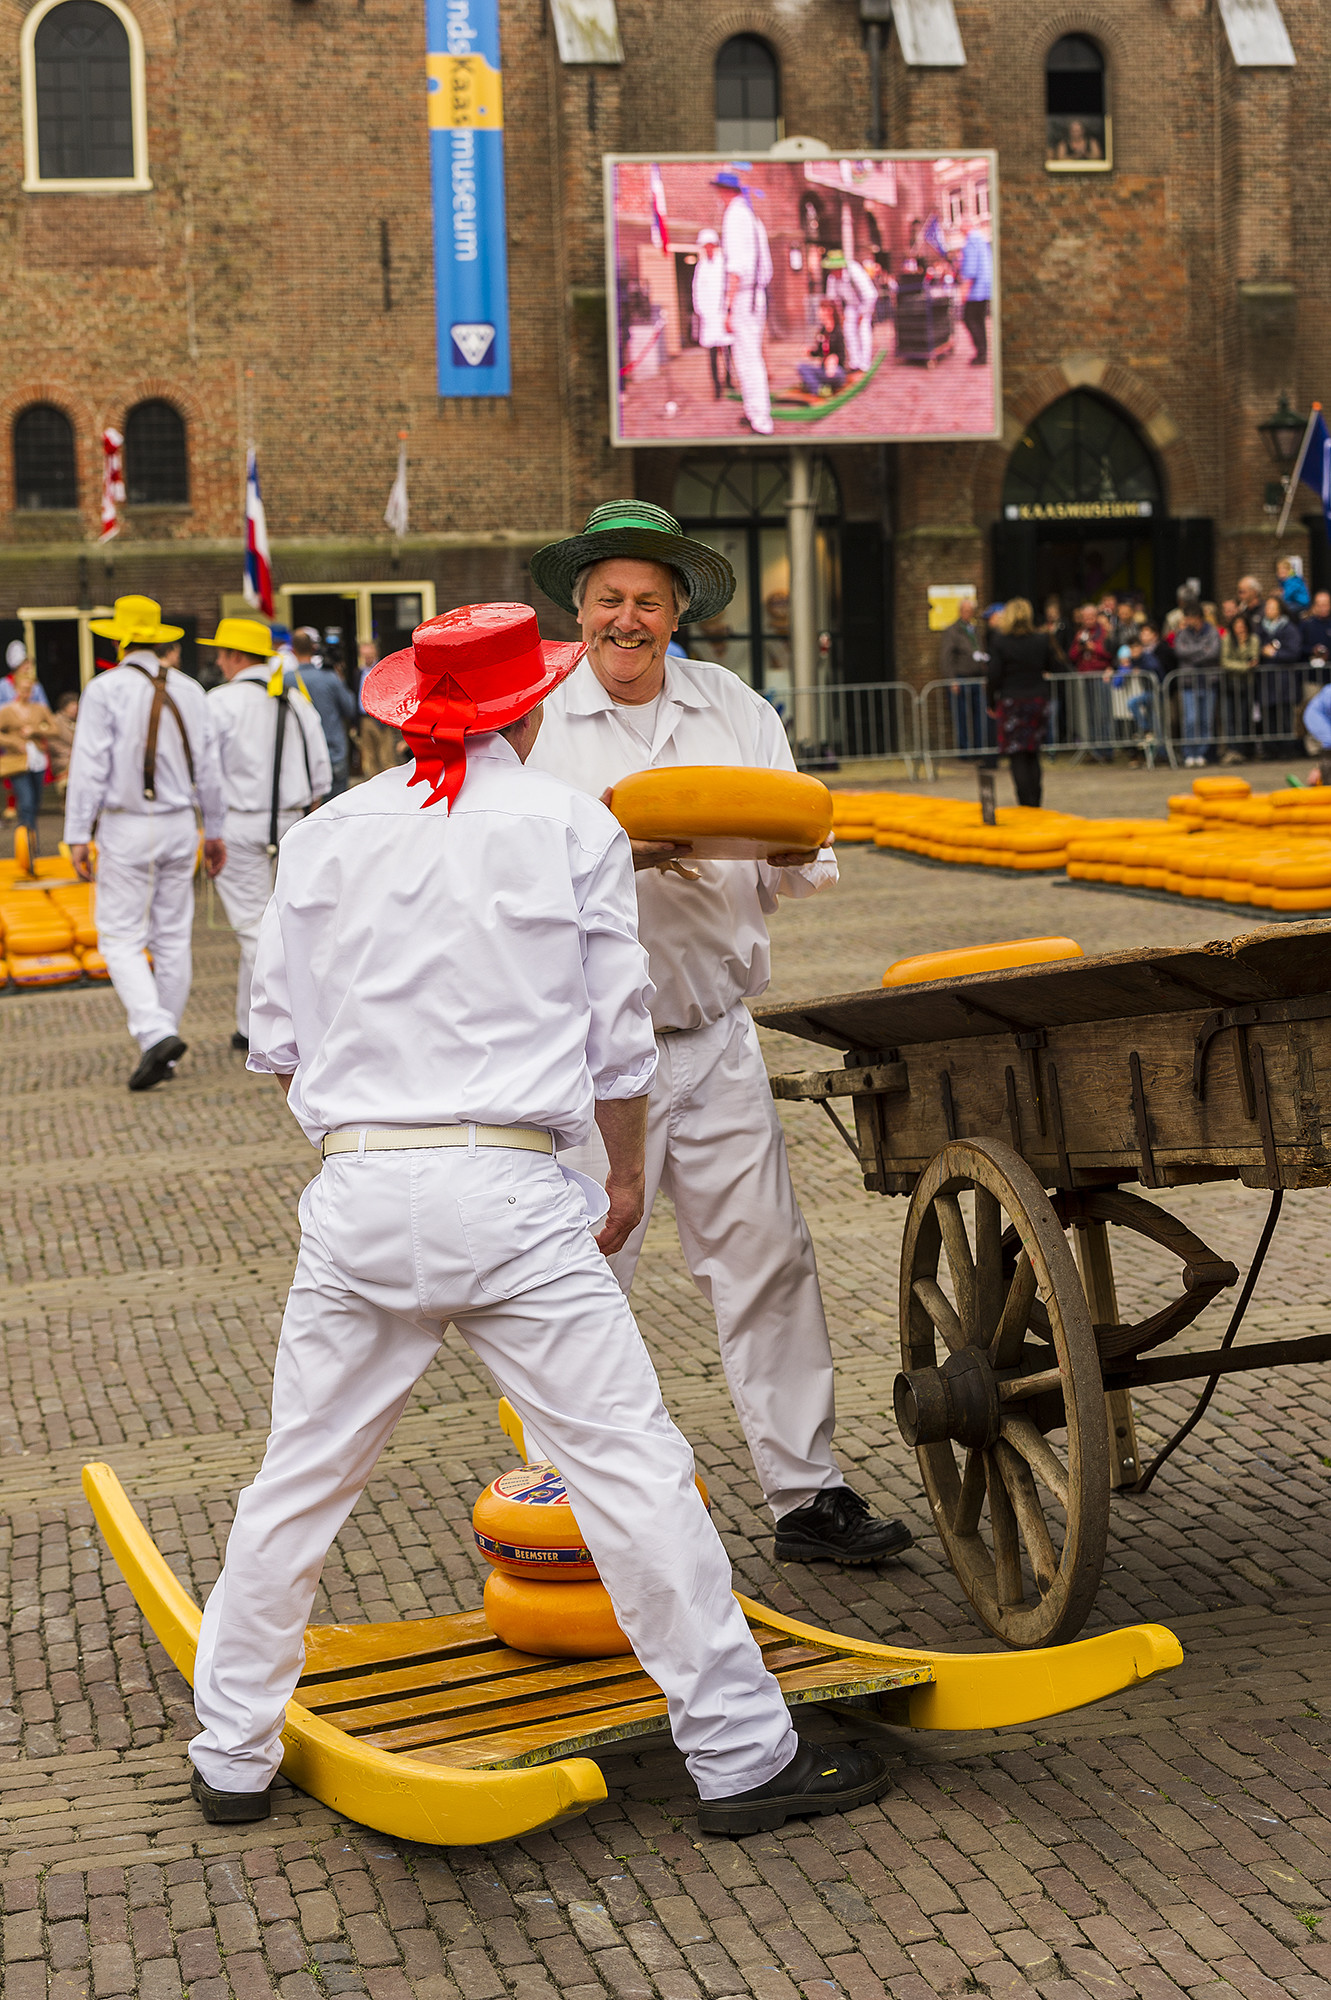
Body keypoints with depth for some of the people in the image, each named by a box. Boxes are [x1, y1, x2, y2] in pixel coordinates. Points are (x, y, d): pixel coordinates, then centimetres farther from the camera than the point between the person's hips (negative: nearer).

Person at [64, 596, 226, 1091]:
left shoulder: (105, 689, -9)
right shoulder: (189, 690, 6)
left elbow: (90, 766, -12)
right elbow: (208, 767, 10)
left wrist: (78, 835, -9)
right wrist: (214, 830, 19)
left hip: (126, 828, -5)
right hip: (179, 827, 5)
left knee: (121, 940, -1)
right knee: (173, 937, 10)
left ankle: (155, 1033, -19)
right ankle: (164, 1044, 15)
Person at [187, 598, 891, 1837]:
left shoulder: (327, 836, 9)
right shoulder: (573, 827, 3)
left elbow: (277, 1044, 12)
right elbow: (618, 1036, 5)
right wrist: (628, 1178, 19)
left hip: (356, 1190, 3)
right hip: (509, 1191, -3)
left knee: (300, 1479, 14)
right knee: (631, 1465, 1)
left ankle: (231, 1757, 24)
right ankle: (740, 1754, 6)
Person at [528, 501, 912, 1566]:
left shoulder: (735, 708, 10)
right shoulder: (537, 718, 1)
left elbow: (799, 872, 10)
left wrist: (792, 845, -14)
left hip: (717, 1037, 3)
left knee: (767, 1258, 1)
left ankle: (807, 1493, 8)